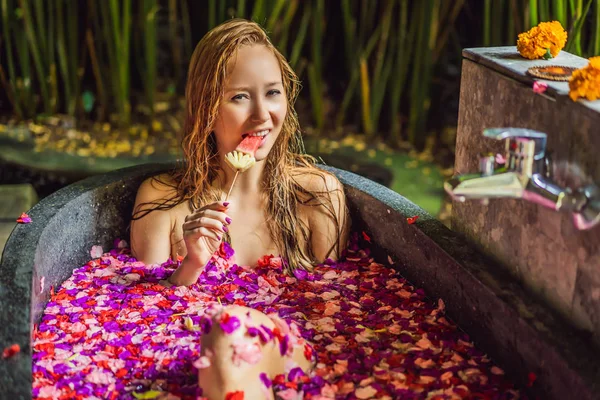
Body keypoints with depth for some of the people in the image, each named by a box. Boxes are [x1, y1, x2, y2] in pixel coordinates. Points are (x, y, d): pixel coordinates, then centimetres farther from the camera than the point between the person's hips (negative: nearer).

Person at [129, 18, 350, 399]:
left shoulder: (320, 193, 1)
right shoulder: (161, 199, 0)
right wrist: (190, 267, -18)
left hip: (296, 360, 2)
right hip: (192, 367, -2)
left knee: (231, 328, -30)